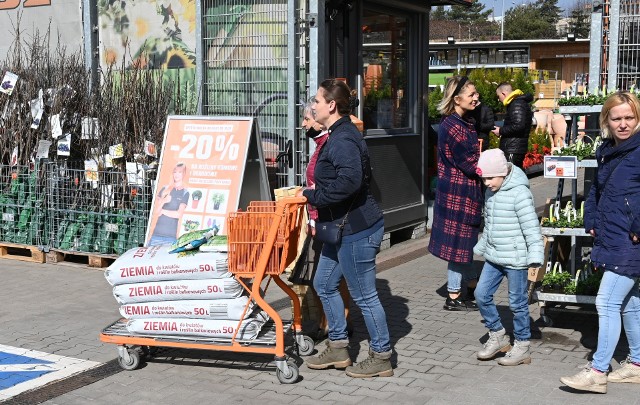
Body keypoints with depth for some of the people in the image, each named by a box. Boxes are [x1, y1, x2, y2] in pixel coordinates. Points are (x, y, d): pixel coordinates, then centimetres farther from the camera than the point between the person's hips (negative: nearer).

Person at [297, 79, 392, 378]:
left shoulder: (342, 140, -20)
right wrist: (315, 193, 10)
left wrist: (313, 195, -21)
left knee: (364, 295, 1)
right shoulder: (338, 135, 13)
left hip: (356, 230, -11)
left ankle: (381, 358, 16)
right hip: (343, 228, 11)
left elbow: (349, 181, -34)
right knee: (324, 284, 18)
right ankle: (337, 348, 31)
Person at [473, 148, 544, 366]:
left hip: (515, 259, -8)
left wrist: (535, 256, -25)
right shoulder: (491, 191, 9)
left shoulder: (519, 192, -18)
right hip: (493, 257, 8)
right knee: (481, 294, 6)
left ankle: (521, 348, 17)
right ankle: (497, 336, 24)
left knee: (517, 303, 3)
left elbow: (531, 226, -20)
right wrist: (481, 247, 28)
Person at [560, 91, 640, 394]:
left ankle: (598, 372, 0)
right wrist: (591, 220, 12)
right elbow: (596, 190, 23)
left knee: (607, 302, -8)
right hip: (611, 241, 9)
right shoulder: (607, 152, 12)